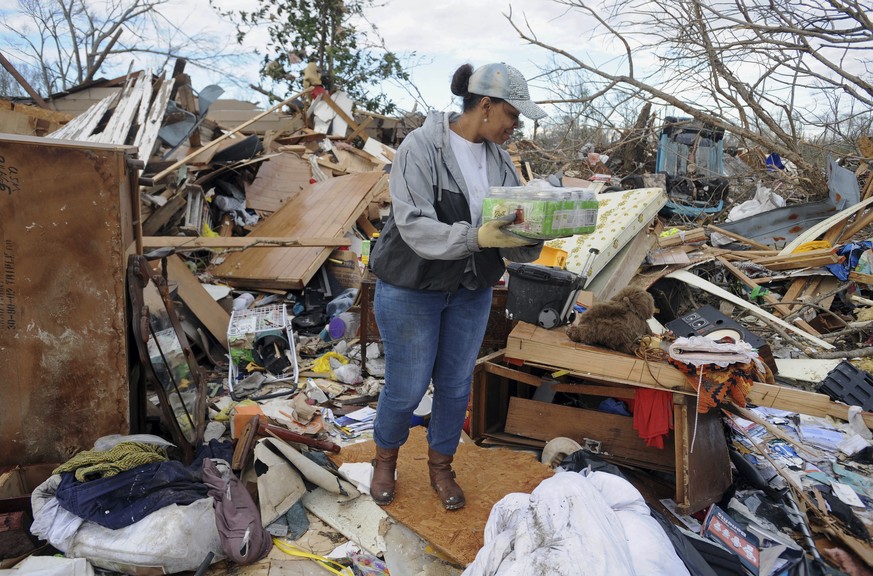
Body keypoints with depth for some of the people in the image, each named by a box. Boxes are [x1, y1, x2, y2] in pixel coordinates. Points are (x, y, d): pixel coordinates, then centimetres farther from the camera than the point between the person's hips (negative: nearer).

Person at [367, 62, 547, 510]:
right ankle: (385, 458, 36)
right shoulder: (421, 147, -17)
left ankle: (441, 467, 38)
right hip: (411, 289, -5)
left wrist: (528, 237, -24)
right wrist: (476, 237, -38)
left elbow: (514, 221, -1)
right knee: (407, 387, 5)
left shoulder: (498, 158, 2)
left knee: (456, 384, 14)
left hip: (472, 290, 6)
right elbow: (415, 227, -26)